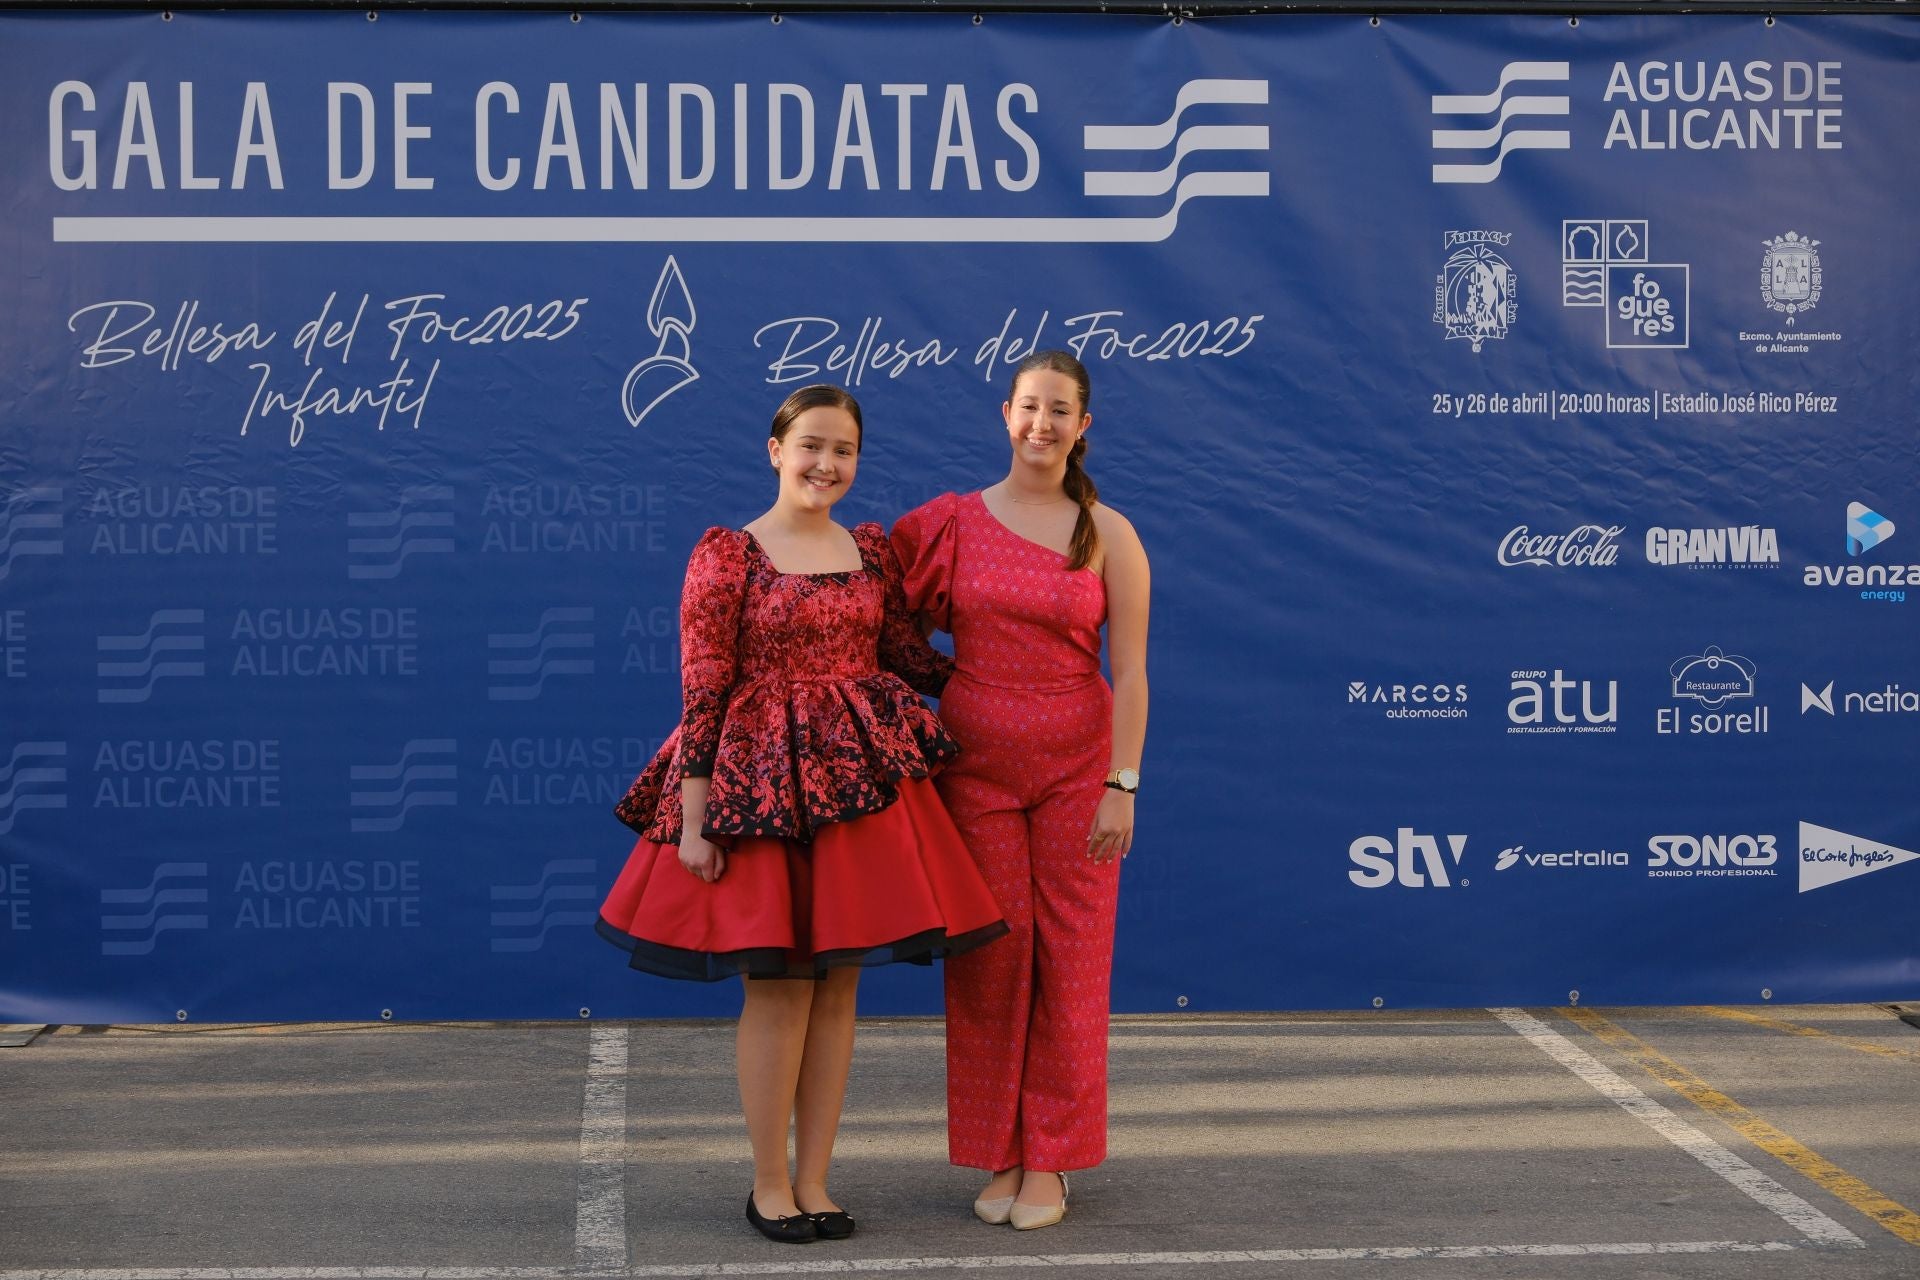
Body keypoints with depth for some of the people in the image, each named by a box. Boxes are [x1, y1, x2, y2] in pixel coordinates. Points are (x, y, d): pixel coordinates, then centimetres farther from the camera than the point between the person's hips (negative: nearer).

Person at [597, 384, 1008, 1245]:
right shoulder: (727, 554, -5)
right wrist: (693, 818, -11)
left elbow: (910, 658, 14)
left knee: (837, 983, 6)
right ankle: (769, 1187, 12)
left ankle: (813, 1181, 16)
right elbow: (701, 691, -8)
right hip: (762, 779, -4)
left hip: (862, 777, 5)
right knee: (778, 984, -1)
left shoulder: (872, 551, 9)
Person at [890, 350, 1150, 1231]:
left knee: (1068, 960, 3)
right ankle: (999, 1158, 17)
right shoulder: (954, 521, 2)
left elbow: (1130, 671, -4)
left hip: (1076, 767, -1)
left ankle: (1049, 1165, 14)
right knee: (989, 959, 5)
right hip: (975, 764, 1)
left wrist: (1122, 785, -10)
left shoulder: (1107, 535, -1)